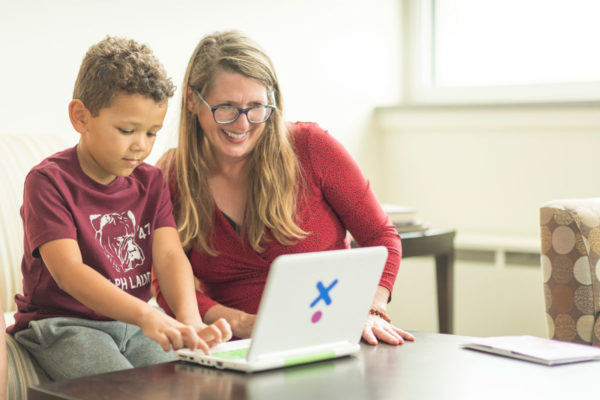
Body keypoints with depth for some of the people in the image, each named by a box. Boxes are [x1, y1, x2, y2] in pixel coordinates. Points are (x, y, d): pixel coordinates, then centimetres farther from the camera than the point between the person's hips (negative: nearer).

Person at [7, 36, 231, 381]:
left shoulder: (150, 181, 8)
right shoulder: (49, 181, -10)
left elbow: (170, 254, -6)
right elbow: (68, 271, -23)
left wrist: (191, 323, -26)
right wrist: (145, 315, -38)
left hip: (133, 323, 5)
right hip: (62, 323, -5)